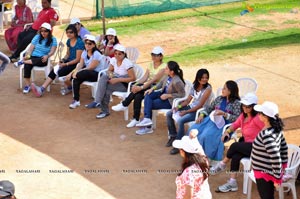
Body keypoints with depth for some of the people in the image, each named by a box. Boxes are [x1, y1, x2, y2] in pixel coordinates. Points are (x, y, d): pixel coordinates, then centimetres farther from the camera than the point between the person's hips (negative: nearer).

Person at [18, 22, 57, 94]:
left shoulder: (53, 40, 4)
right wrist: (27, 55, -15)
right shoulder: (37, 37, 12)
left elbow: (52, 51, -7)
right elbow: (31, 48, 5)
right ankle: (27, 86, -28)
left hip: (43, 59, -2)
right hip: (33, 57, 2)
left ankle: (22, 61, -24)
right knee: (27, 65, -31)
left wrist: (47, 56, -29)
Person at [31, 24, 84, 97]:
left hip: (76, 64, -7)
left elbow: (78, 59, -16)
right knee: (54, 71, -15)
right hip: (69, 61, 7)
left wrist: (65, 64, -18)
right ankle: (42, 89, -23)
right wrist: (62, 60, -2)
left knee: (59, 72, -25)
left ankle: (70, 87, 2)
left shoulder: (79, 43, -16)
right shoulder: (68, 41, 8)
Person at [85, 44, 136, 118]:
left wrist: (117, 80, -26)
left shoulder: (127, 63, -20)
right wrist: (110, 74, -13)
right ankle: (97, 102, -26)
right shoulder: (114, 60, -1)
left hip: (125, 84, -7)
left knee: (106, 87, -28)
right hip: (116, 80, 7)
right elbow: (109, 70, 14)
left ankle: (105, 111, -17)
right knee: (103, 77, -23)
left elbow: (133, 78, -22)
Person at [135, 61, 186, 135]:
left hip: (170, 101, -8)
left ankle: (148, 127, 2)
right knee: (148, 95, -11)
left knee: (150, 104, -10)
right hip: (164, 93, 8)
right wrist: (152, 88, -2)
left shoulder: (177, 82, -31)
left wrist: (168, 95, -23)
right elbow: (161, 83, 11)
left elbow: (182, 94, -26)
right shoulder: (168, 76, -7)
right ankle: (147, 119, -16)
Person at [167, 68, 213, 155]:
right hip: (191, 107, 8)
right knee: (169, 114, 3)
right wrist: (179, 107, -8)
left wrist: (186, 112, -22)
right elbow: (188, 100, 9)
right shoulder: (195, 86, 5)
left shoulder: (207, 89, -16)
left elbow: (200, 105, -20)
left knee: (180, 120, -30)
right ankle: (173, 136, 17)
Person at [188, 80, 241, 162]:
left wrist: (224, 114, -21)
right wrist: (202, 115, 2)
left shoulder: (236, 103, -3)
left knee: (206, 135, -31)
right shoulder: (219, 99, 16)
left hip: (223, 124, -7)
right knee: (193, 129, -15)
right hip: (211, 120, 7)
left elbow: (237, 118, -13)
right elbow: (209, 108, 20)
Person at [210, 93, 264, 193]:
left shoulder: (257, 118, -21)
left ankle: (222, 165, 3)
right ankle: (232, 183, -17)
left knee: (234, 146, -21)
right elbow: (235, 124, 17)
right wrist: (227, 131, 1)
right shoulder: (243, 115, 6)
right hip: (247, 145, 7)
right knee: (235, 156, -19)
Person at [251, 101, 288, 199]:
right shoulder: (276, 129, -2)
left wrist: (277, 178, -22)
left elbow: (275, 158, -30)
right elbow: (284, 147, 11)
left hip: (264, 174, -9)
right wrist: (284, 164, 19)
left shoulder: (266, 135, -30)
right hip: (268, 172, 9)